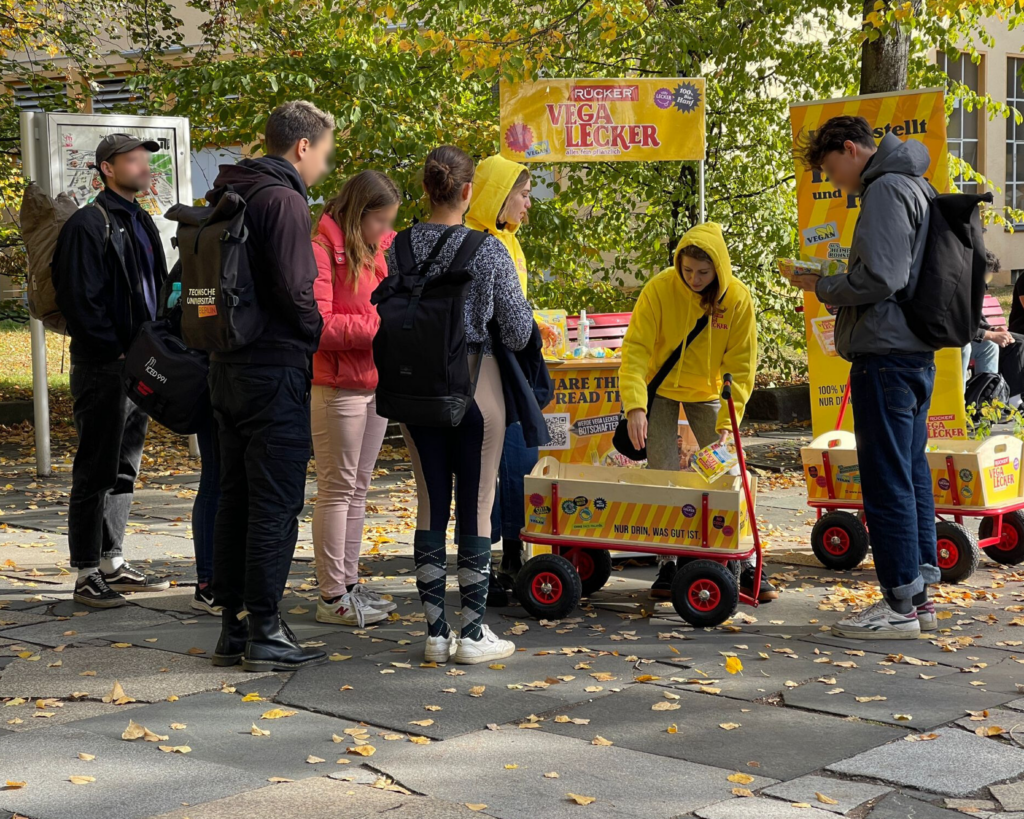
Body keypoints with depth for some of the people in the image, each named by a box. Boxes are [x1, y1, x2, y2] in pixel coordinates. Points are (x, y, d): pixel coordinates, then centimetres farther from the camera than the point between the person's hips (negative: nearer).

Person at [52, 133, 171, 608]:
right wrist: (117, 352, -16)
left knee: (125, 467, 14)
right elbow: (81, 301, -16)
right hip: (103, 367, -8)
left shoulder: (141, 223, 16)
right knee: (96, 471, -4)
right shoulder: (87, 225, -10)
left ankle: (113, 563, 23)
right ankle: (87, 575, 1)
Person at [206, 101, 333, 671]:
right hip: (276, 368, -9)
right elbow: (294, 291, -20)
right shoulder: (284, 200, -14)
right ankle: (265, 632, 0)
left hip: (229, 367, 9)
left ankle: (234, 627, 18)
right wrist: (317, 333, -3)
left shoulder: (228, 196, 15)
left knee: (235, 498, 13)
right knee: (276, 502, -4)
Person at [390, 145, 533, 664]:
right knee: (477, 507, 4)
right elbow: (518, 333, -7)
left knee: (431, 505, 10)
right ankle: (472, 634, 8)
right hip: (476, 384, -3)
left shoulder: (401, 248, -2)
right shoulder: (489, 251, -11)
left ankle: (435, 631, 14)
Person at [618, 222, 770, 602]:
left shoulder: (738, 298, -19)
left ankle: (746, 567, 4)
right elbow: (635, 349, -24)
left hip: (707, 391, 1)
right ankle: (667, 567, 5)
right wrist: (635, 406, -36)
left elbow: (740, 367, -14)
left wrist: (727, 424, -21)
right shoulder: (659, 290, -23)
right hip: (661, 389, -1)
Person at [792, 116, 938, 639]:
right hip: (916, 354, 10)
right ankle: (919, 595, 17)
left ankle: (900, 605, -4)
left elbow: (879, 278, -20)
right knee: (912, 475, 12)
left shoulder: (886, 189, -11)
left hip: (885, 355, -10)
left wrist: (823, 287, -5)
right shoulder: (916, 186, 21)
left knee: (887, 481, -7)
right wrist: (832, 287, 16)